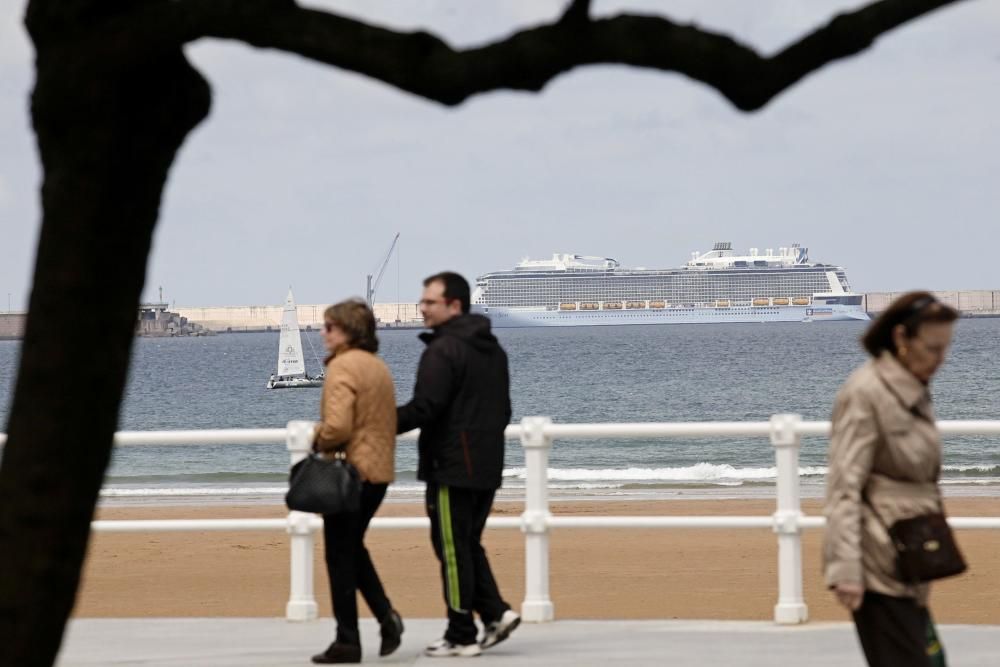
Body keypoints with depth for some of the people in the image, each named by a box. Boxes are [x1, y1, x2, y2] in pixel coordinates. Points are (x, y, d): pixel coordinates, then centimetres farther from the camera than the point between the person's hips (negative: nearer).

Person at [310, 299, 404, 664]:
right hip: (379, 470, 9)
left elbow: (337, 425, -26)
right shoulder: (379, 366, 12)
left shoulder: (343, 366, -16)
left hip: (350, 470, -9)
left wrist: (320, 442, -5)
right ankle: (386, 615, 6)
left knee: (340, 555, 1)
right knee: (353, 548, 21)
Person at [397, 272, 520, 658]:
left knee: (453, 549, -2)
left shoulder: (443, 350, -15)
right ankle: (495, 612, 5)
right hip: (488, 469, 9)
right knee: (469, 545, 18)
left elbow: (424, 408, -21)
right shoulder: (493, 349, 15)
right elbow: (503, 411, 21)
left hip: (452, 469, -9)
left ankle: (461, 636, 1)